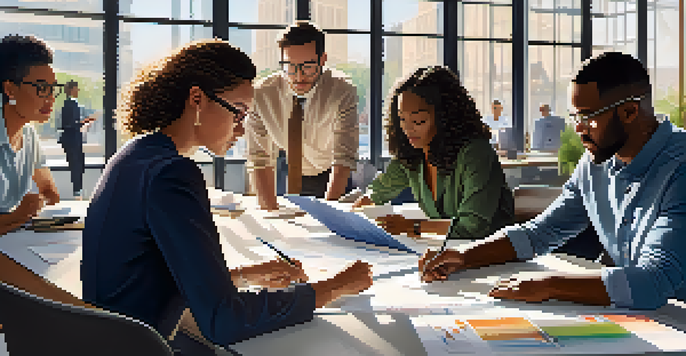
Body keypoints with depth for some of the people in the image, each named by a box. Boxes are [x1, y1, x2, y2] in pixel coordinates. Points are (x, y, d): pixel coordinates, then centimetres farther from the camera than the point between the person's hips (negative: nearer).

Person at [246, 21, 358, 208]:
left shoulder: (343, 92, -22)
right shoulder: (262, 94, -19)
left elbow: (343, 160, -27)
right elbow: (259, 159, -18)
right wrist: (272, 213, -29)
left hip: (332, 179, -1)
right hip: (288, 177, 1)